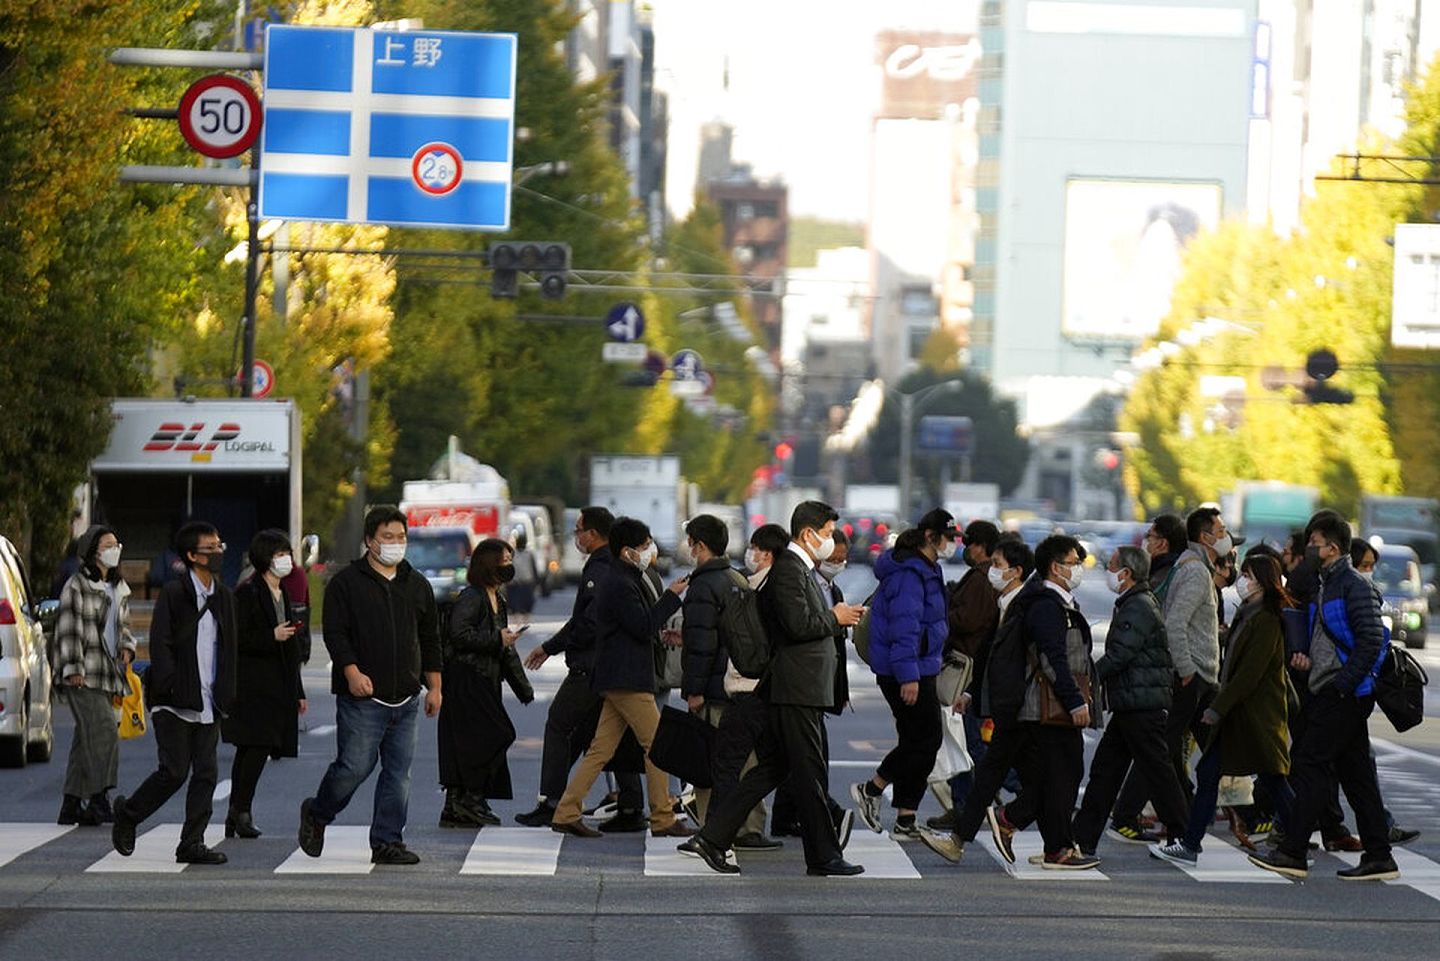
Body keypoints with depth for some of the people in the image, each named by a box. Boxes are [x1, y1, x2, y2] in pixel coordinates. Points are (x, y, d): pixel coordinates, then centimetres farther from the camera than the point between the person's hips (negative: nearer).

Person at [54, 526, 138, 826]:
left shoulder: (119, 589, 19)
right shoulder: (77, 585, -5)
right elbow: (68, 629, -10)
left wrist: (127, 647, 8)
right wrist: (73, 668, -16)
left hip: (107, 674, 8)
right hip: (83, 675, -8)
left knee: (86, 740, 8)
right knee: (103, 731, -19)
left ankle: (71, 806, 11)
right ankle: (98, 799, -21)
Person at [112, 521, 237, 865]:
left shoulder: (224, 597, 13)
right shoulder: (173, 593, -6)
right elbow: (160, 644, -11)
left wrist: (226, 694, 8)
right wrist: (173, 689, -19)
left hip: (208, 705, 6)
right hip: (174, 704, -6)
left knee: (206, 774, 2)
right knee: (174, 772, -7)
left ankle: (192, 844, 7)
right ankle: (127, 814, 16)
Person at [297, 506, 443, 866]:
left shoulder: (417, 586, 15)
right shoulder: (347, 583, -1)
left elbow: (430, 640, 19)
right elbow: (334, 632, -8)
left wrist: (434, 688, 14)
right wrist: (352, 672, -20)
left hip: (405, 700, 5)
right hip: (362, 698, -5)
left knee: (398, 773, 3)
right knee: (354, 767, -7)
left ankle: (387, 842, 9)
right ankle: (316, 815, 18)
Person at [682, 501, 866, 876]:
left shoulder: (800, 568, 20)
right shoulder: (788, 569, -13)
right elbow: (798, 625, -22)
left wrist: (837, 619, 9)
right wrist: (835, 618, -9)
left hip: (795, 688, 11)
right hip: (796, 689, -11)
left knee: (771, 768, 10)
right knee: (809, 774, -3)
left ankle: (712, 838, 9)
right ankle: (823, 856, 2)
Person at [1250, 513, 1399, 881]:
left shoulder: (1354, 586, -12)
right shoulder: (1327, 584, 18)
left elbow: (1370, 641, -19)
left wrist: (1342, 685, -21)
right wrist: (1306, 655, 7)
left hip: (1342, 697, -10)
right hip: (1332, 695, 10)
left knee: (1309, 767, -9)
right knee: (1355, 773, 9)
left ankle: (1292, 853, -9)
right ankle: (1378, 857, 11)